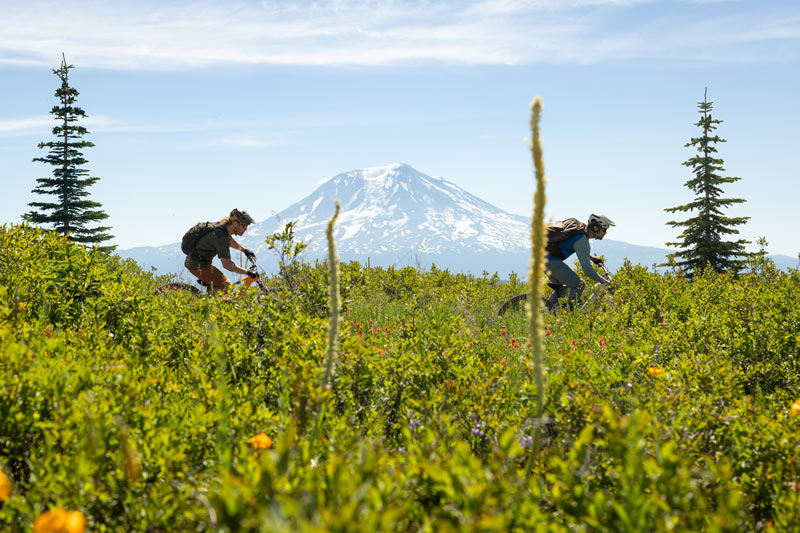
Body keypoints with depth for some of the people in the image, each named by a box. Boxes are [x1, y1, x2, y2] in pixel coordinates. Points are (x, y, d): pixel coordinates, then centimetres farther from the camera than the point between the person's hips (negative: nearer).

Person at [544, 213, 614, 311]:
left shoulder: (579, 226, 11)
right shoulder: (582, 240, -16)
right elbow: (587, 269, -19)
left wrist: (591, 258, 34)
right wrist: (604, 282, -8)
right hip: (551, 260, -10)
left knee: (563, 288, 22)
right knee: (578, 285, -5)